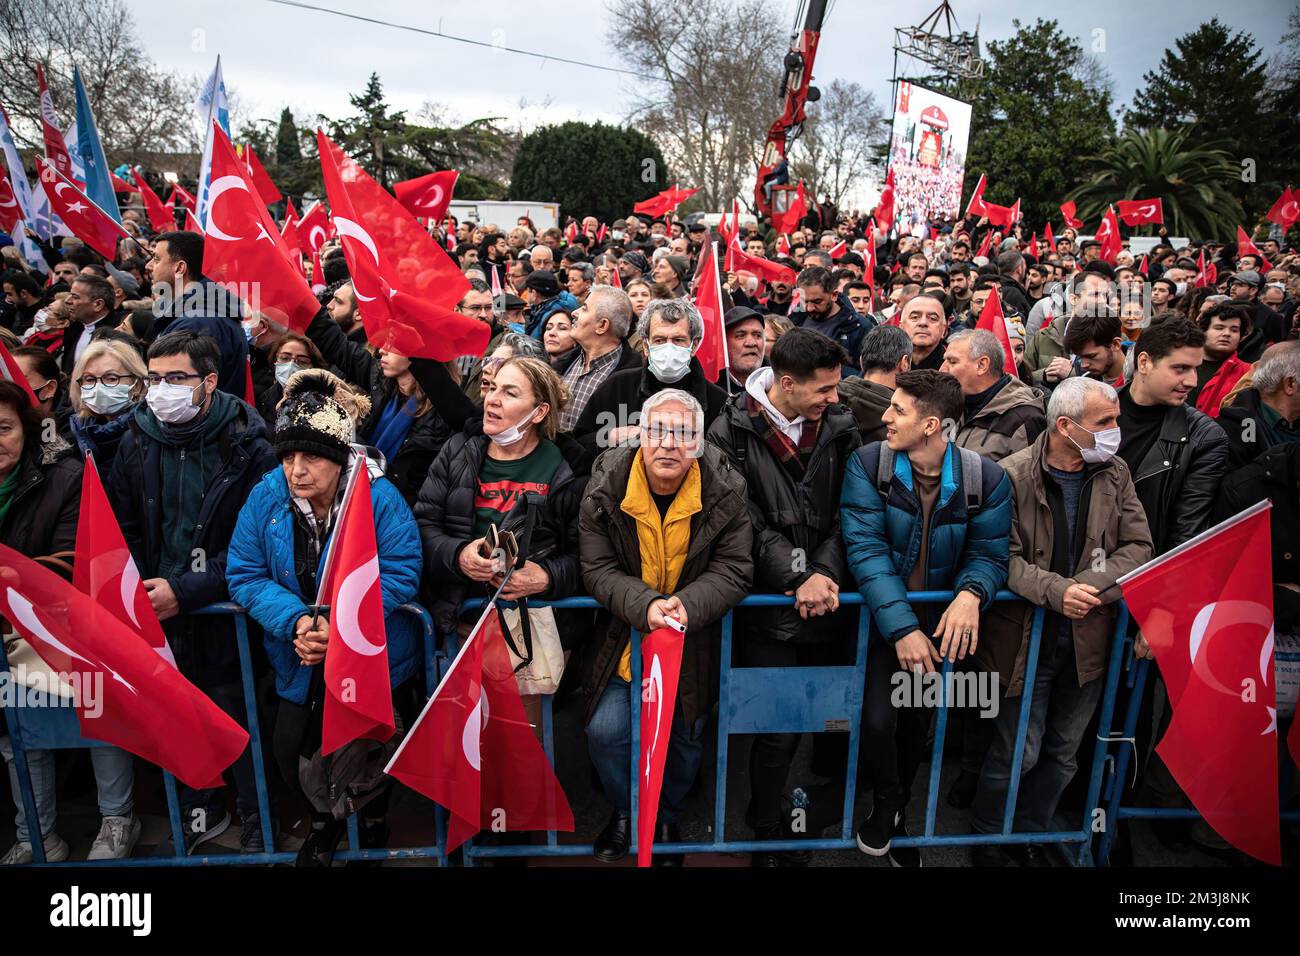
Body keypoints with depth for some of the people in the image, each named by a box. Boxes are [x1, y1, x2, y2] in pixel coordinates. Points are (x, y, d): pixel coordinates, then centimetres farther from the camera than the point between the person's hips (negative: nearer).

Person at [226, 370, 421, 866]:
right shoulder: (266, 497, -10)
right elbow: (244, 574, -9)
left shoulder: (379, 497, -20)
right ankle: (323, 818, 36)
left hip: (373, 654, -3)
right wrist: (296, 621, -24)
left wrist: (341, 624, -30)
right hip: (301, 658, 3)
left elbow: (400, 574, -21)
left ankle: (373, 814, 39)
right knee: (289, 749, 2)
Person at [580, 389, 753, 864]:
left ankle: (666, 816, 44)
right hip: (623, 634, 0)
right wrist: (645, 606, -31)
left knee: (685, 738, 13)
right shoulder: (606, 486, -15)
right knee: (606, 732, -5)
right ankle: (625, 812, 28)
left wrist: (687, 605, -31)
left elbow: (734, 571, -13)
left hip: (694, 640, 1)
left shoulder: (725, 490, -15)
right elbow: (598, 570, -14)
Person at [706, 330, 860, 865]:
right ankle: (767, 833, 27)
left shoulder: (840, 428, 3)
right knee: (778, 733, 3)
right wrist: (796, 578, -19)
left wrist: (824, 572, -14)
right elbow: (749, 522, -11)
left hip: (830, 604, 3)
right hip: (770, 610, -3)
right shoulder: (732, 434, -6)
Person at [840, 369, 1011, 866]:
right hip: (880, 615, -2)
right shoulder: (868, 463, -16)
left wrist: (971, 594, -33)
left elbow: (989, 555, -9)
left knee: (917, 723, 15)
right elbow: (866, 548, -22)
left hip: (940, 619, 2)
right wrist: (901, 627, -31)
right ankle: (886, 802, 18)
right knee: (878, 719, -17)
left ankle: (899, 815, 44)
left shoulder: (986, 478, -12)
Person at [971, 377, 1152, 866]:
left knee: (1063, 752, 18)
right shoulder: (1014, 475, -14)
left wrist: (1087, 586, -16)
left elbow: (1139, 546, -1)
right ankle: (986, 842, 28)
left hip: (1088, 639, 5)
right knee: (1019, 752, 5)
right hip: (1027, 638, -5)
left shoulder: (1115, 473, 2)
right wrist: (1056, 591, -28)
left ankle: (1031, 835, 39)